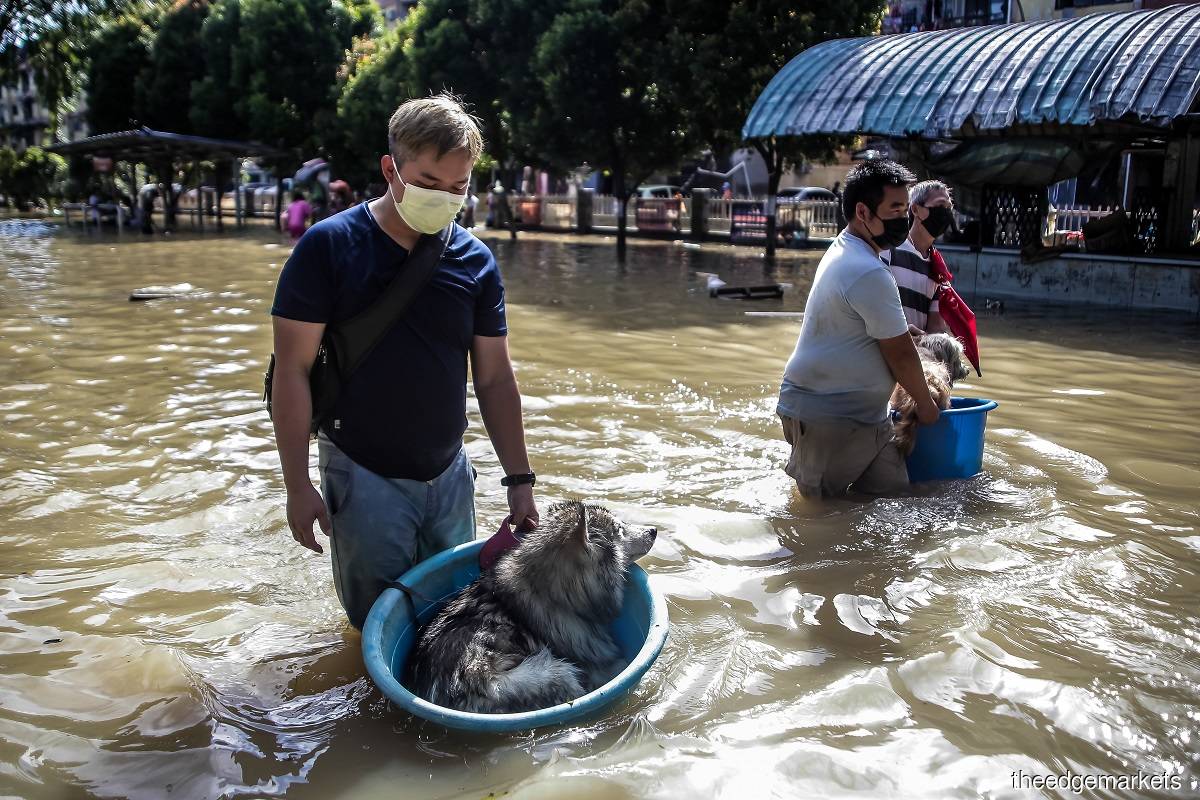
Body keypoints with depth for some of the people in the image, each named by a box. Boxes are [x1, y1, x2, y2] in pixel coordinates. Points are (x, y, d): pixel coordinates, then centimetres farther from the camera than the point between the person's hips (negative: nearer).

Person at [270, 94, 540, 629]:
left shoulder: (476, 261, -1)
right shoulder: (329, 246, -12)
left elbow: (494, 378, 3)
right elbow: (292, 370, -11)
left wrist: (519, 480, 1)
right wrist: (297, 486, -13)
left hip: (449, 474, 4)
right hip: (364, 475, -4)